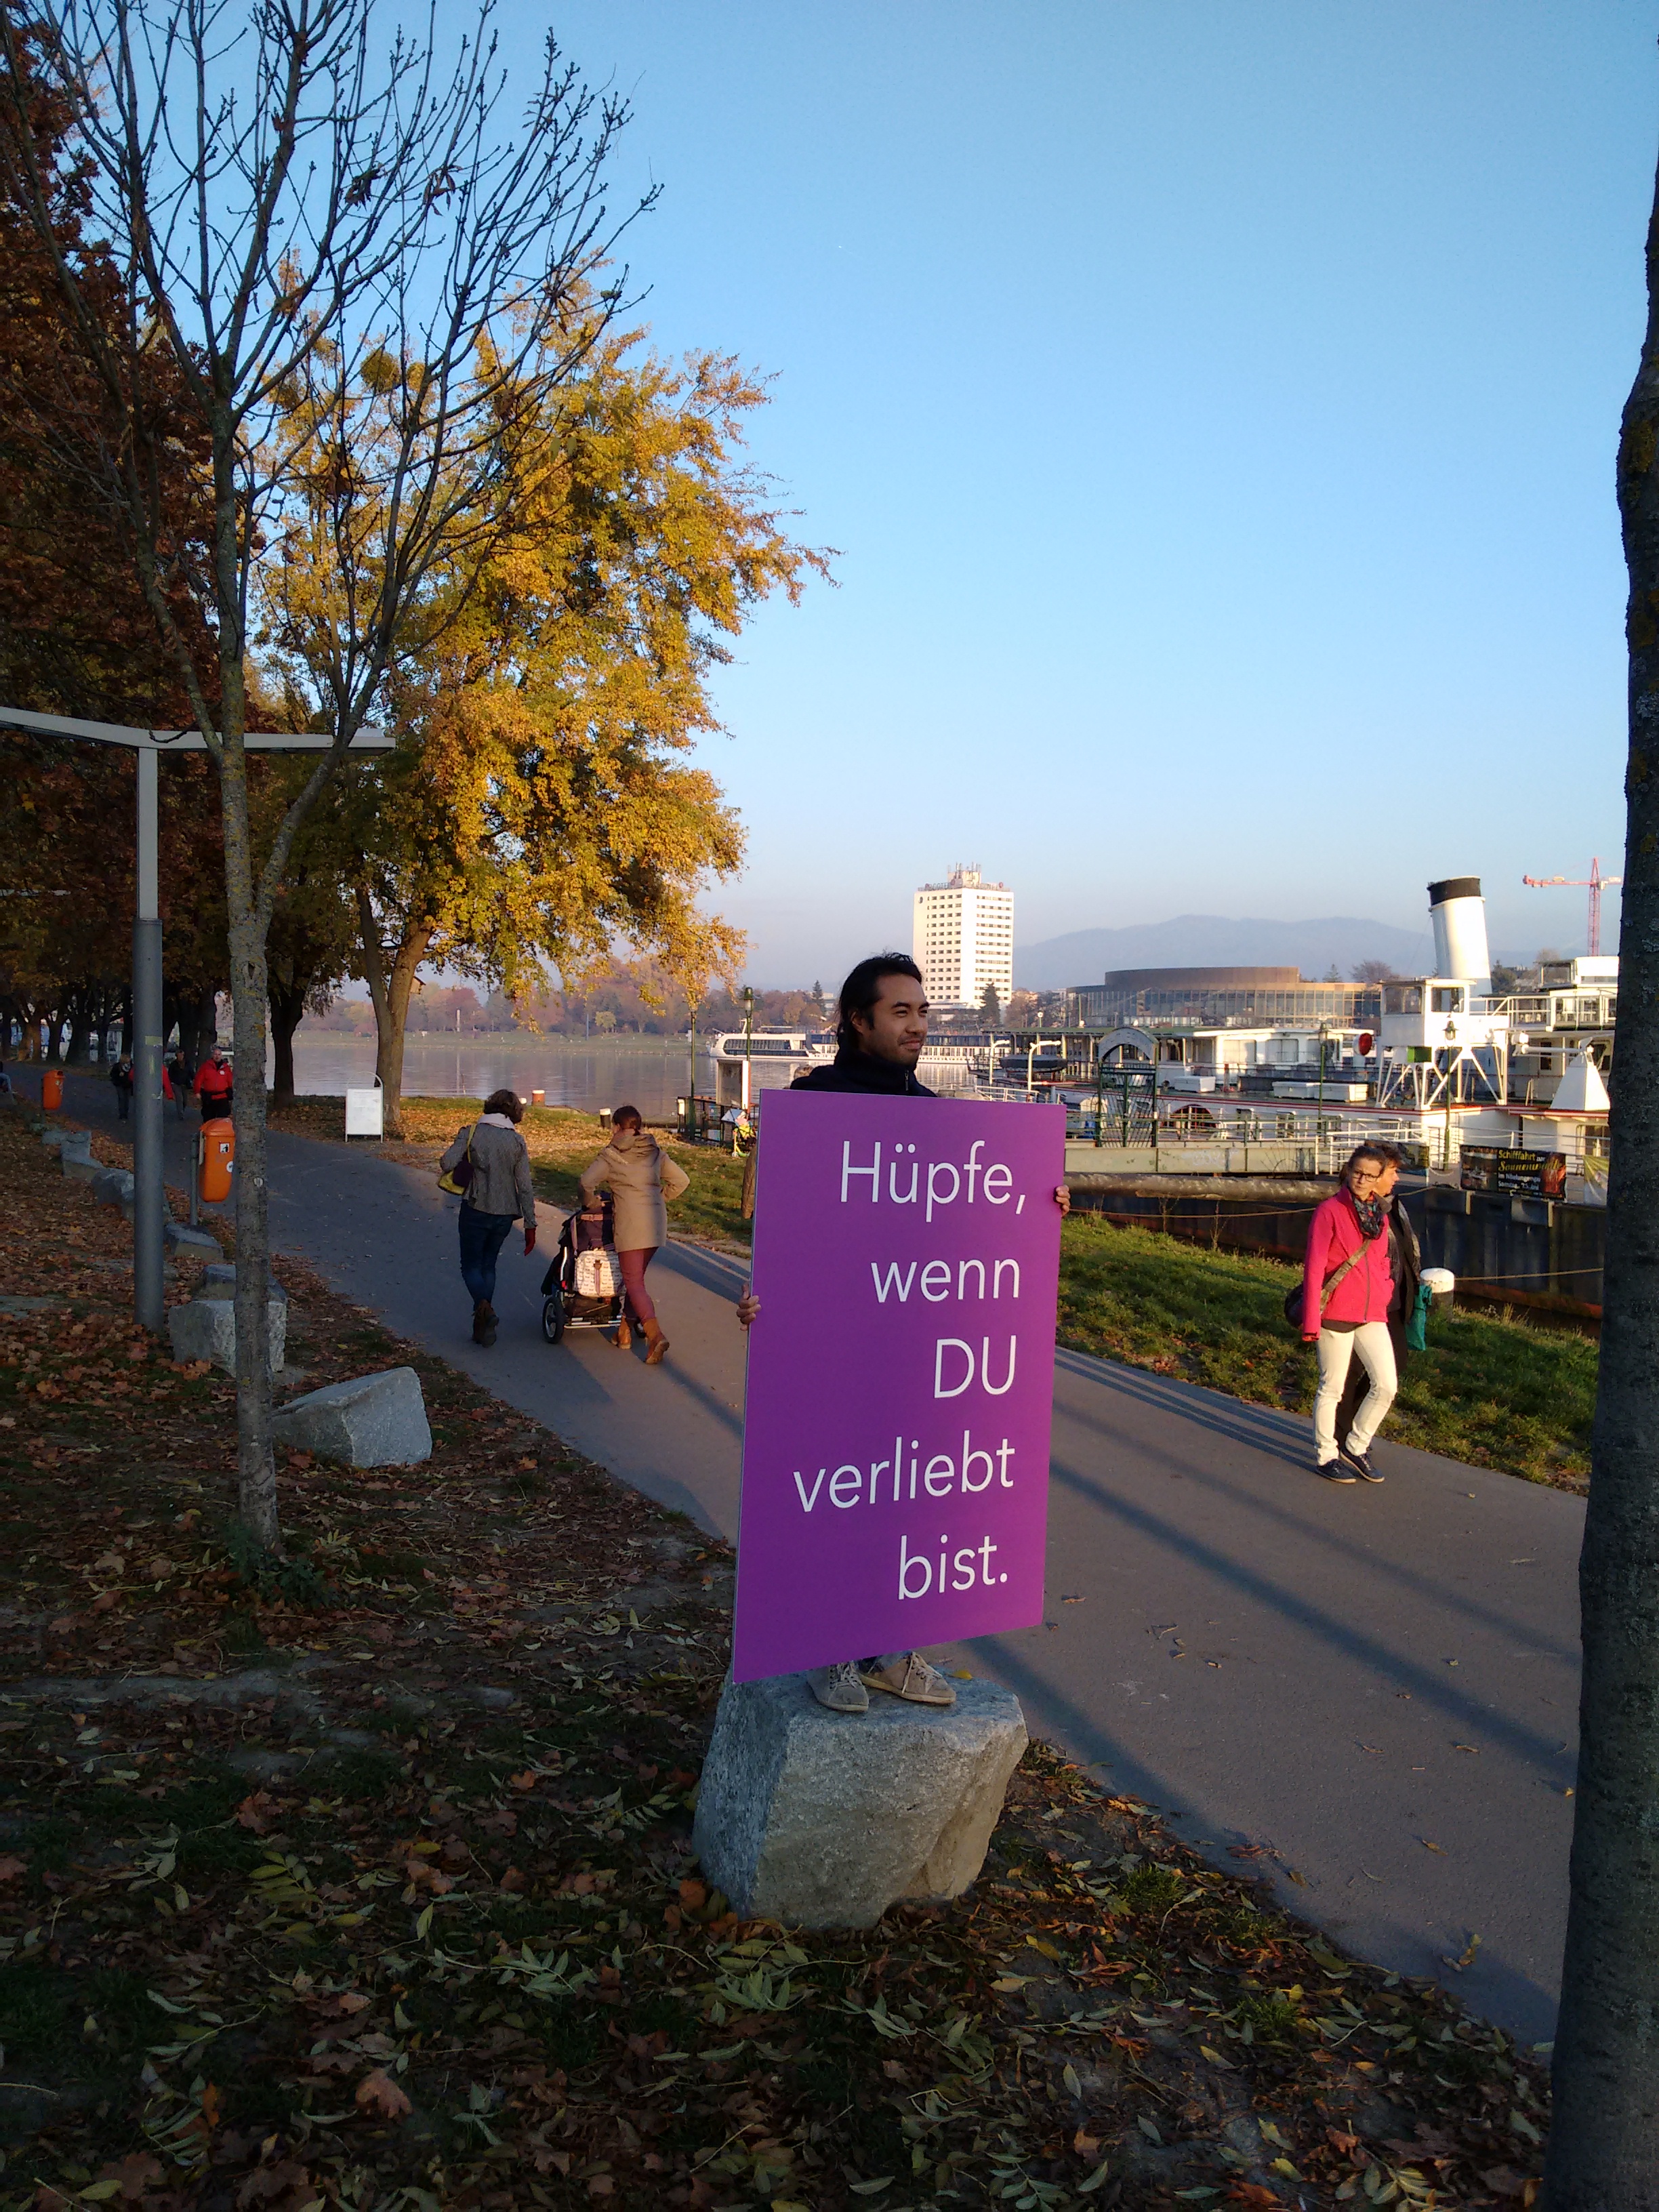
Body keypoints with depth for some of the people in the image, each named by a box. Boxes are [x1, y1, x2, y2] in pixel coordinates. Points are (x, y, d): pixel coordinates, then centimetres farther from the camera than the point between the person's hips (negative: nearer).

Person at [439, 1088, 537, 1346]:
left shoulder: (471, 1133, -4)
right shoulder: (517, 1141, 1)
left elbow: (447, 1164, -16)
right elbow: (525, 1186, -1)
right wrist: (530, 1225, 2)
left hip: (476, 1210, -3)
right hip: (504, 1215, 3)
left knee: (471, 1265, 7)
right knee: (489, 1265, 17)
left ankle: (482, 1305, -22)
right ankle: (484, 1327, 14)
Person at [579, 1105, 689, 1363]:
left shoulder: (613, 1154, -2)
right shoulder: (655, 1152, 13)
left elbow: (587, 1180, -9)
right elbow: (681, 1181, 10)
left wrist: (590, 1204, 10)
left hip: (631, 1223, -6)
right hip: (657, 1223, 6)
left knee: (634, 1282, -5)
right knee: (635, 1276, 19)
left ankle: (656, 1335, -21)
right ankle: (624, 1331, 23)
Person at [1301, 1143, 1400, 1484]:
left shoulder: (1380, 1213, 11)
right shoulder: (1330, 1211, -8)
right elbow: (1314, 1268, -10)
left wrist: (1385, 1292, 9)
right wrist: (1311, 1321, -13)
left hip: (1372, 1314, 6)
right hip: (1336, 1313, -6)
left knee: (1387, 1385, 1)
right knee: (1332, 1388, 4)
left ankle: (1356, 1446, 19)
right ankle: (1326, 1456, 18)